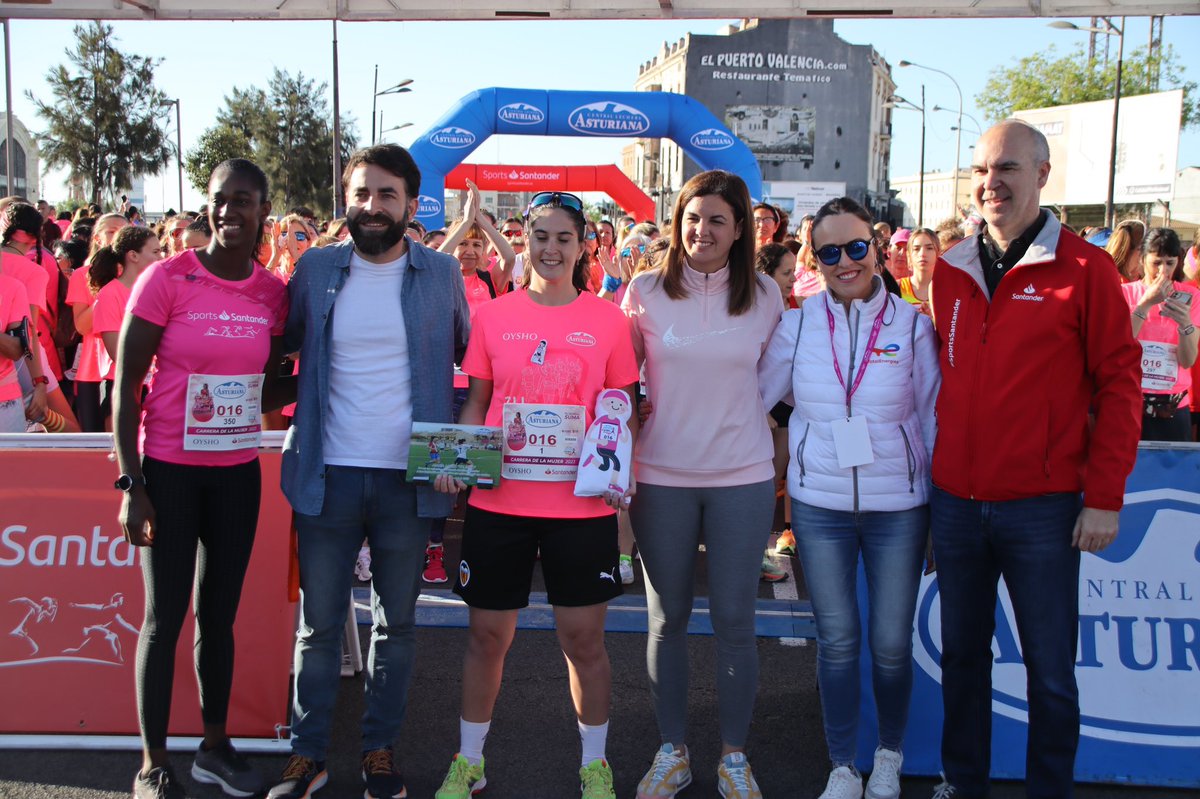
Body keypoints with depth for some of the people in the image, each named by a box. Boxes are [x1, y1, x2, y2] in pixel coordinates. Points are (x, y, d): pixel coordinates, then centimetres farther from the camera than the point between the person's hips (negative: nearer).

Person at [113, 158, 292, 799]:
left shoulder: (273, 293, 2)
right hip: (169, 472, -4)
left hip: (238, 471, 4)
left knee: (220, 610, 13)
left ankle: (214, 745, 28)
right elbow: (125, 385, -8)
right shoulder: (165, 279, -10)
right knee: (165, 614, 2)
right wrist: (131, 484, -12)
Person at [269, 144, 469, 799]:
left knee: (395, 622, 11)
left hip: (409, 477, 0)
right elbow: (284, 351, 15)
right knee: (318, 622, 8)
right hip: (328, 474, 1)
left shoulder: (441, 275, 2)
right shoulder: (316, 270, 4)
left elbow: (470, 357, 12)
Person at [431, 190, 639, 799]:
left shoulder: (608, 319, 1)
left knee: (583, 638, 7)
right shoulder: (493, 315, 3)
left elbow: (622, 407, 6)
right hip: (497, 501, 1)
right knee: (487, 634, 11)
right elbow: (475, 403, 9)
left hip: (582, 503, -1)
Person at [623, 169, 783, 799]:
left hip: (742, 478, 0)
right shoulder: (646, 291, -1)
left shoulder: (765, 296, 1)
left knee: (735, 623, 6)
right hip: (662, 477, 0)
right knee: (667, 621, 11)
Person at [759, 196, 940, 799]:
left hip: (898, 505, -1)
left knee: (891, 642, 7)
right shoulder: (798, 325, 1)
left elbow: (934, 419, 3)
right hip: (819, 505, 1)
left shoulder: (911, 325, -1)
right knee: (836, 638, 8)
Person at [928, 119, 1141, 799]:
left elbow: (1119, 382, -5)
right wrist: (930, 472, 12)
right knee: (962, 654, 16)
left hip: (1043, 507, -4)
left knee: (1050, 671, 7)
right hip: (956, 501, 4)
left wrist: (1104, 495, -9)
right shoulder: (951, 272, 7)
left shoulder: (1083, 268, -5)